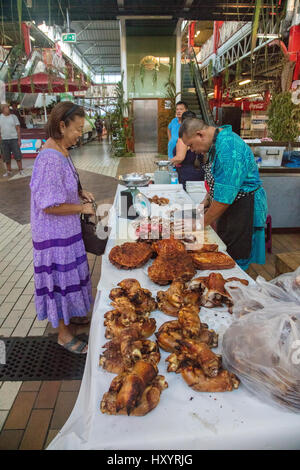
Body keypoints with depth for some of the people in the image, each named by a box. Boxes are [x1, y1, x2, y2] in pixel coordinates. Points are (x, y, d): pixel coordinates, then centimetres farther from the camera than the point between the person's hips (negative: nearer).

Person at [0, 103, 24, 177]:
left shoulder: (13, 117, 3)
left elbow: (18, 129, 0)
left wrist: (19, 140, -7)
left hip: (14, 139, -2)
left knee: (18, 155, -6)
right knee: (6, 158, 6)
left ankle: (21, 170, 0)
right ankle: (8, 171, 15)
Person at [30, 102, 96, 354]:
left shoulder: (61, 151, 5)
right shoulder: (50, 159, -26)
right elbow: (49, 205, -27)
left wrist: (80, 193, 4)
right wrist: (82, 208, -16)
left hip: (67, 229, 10)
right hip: (55, 234, -10)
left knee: (69, 274, 23)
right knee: (61, 278, 6)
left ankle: (71, 315, 45)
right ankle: (64, 334, 26)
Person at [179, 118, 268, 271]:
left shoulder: (228, 148, -26)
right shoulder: (215, 142, 6)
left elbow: (224, 198, -27)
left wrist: (203, 223, -16)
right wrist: (206, 201, 11)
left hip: (244, 209, -10)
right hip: (228, 206, 10)